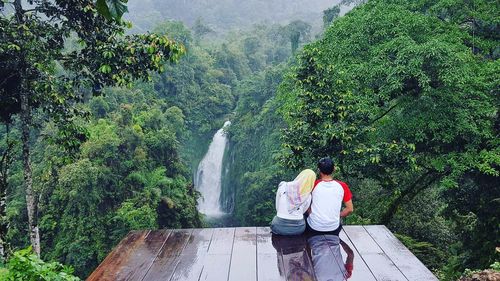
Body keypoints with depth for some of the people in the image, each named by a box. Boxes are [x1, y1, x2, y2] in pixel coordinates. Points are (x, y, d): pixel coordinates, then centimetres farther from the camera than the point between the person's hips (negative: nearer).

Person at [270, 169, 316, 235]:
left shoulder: (283, 186, -11)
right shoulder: (308, 196, -8)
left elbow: (277, 208, -2)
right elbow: (303, 212, 7)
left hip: (280, 227, -1)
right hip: (298, 229, 1)